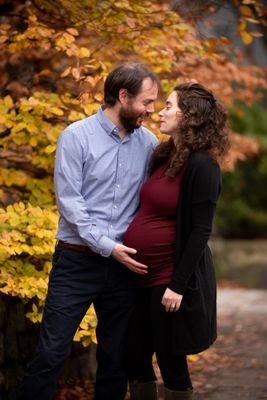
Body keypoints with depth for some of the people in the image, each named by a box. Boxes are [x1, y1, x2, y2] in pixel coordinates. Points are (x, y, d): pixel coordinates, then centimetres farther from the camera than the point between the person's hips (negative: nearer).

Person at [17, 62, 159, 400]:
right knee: (51, 353, -5)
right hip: (77, 261, -4)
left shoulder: (148, 142, 5)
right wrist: (108, 247, -15)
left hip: (124, 264, 4)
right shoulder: (77, 137, -7)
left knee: (116, 359, 10)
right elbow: (68, 201, -11)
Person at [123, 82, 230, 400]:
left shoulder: (201, 166, -15)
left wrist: (178, 285, -20)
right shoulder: (165, 157, 10)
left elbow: (200, 231, -18)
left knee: (170, 361, 2)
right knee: (134, 356, 13)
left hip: (170, 278, -8)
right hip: (143, 277, 8)